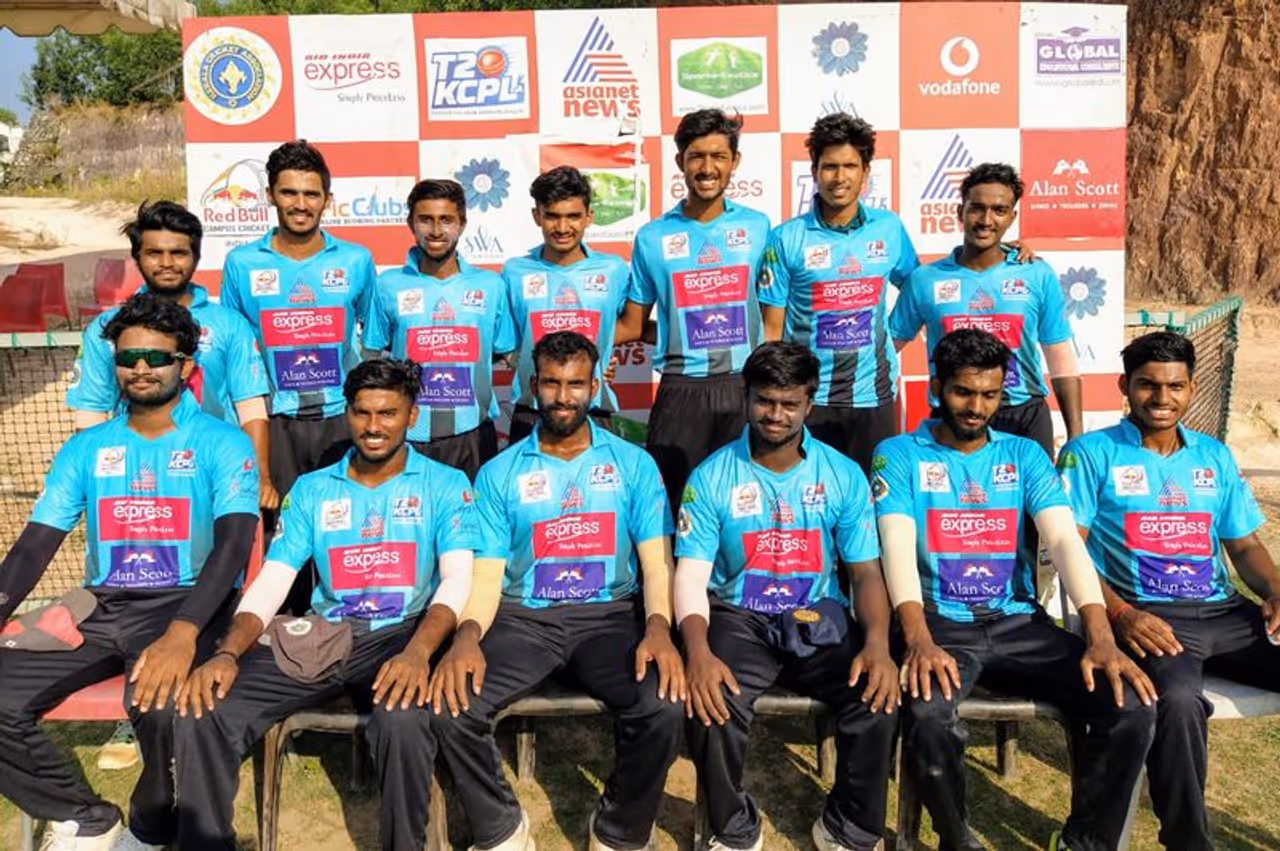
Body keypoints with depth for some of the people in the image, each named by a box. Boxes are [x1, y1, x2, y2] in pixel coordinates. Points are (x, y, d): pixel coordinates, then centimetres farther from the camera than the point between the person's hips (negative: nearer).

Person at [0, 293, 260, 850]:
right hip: (100, 608, 5)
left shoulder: (222, 444, -2)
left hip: (187, 606, -4)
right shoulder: (85, 449, 13)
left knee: (160, 702, -34)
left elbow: (233, 544, -15)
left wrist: (181, 634, -31)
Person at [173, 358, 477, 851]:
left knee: (403, 721, -37)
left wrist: (418, 652, -28)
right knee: (200, 714, -19)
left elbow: (457, 579, -9)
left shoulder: (444, 485, 3)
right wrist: (228, 652, -14)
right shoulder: (311, 490, 12)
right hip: (319, 637, 3)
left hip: (401, 636, -3)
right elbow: (271, 581, 5)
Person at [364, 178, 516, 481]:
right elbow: (373, 357, 7)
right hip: (408, 435, -1)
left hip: (472, 433, 1)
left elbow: (506, 354, 10)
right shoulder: (389, 285, 3)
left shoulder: (491, 285, 5)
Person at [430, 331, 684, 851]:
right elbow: (487, 573, 2)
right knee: (450, 704, -25)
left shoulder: (633, 463, 6)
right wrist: (467, 637, -20)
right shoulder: (499, 473, 7)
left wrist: (658, 628, -20)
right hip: (524, 617, 1)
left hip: (610, 615, 0)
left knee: (663, 705, -28)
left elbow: (656, 562, 1)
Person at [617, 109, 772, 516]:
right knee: (674, 502, 3)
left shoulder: (758, 227, 6)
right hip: (681, 391, 0)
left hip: (744, 387, 1)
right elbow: (632, 325, 10)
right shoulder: (652, 237, 5)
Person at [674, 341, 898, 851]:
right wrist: (698, 650, -25)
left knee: (878, 699, -25)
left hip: (820, 620, 1)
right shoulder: (711, 477, -2)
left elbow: (867, 571, 1)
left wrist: (877, 642, -20)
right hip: (739, 618, -1)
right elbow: (691, 574, -6)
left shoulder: (843, 475, 2)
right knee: (711, 703, -30)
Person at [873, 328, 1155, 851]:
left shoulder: (1024, 455, 11)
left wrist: (1101, 638, -18)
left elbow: (1065, 541, -2)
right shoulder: (900, 455, 2)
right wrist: (919, 641, -29)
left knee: (1131, 706, -18)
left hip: (1018, 623, 3)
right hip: (940, 624, -3)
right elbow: (898, 549, -12)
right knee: (927, 717, -34)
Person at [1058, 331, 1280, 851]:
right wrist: (1121, 615, -19)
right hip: (1147, 616, -5)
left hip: (1227, 612, 5)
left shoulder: (1215, 457, 20)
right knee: (1178, 702, -36)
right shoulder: (1091, 453, 4)